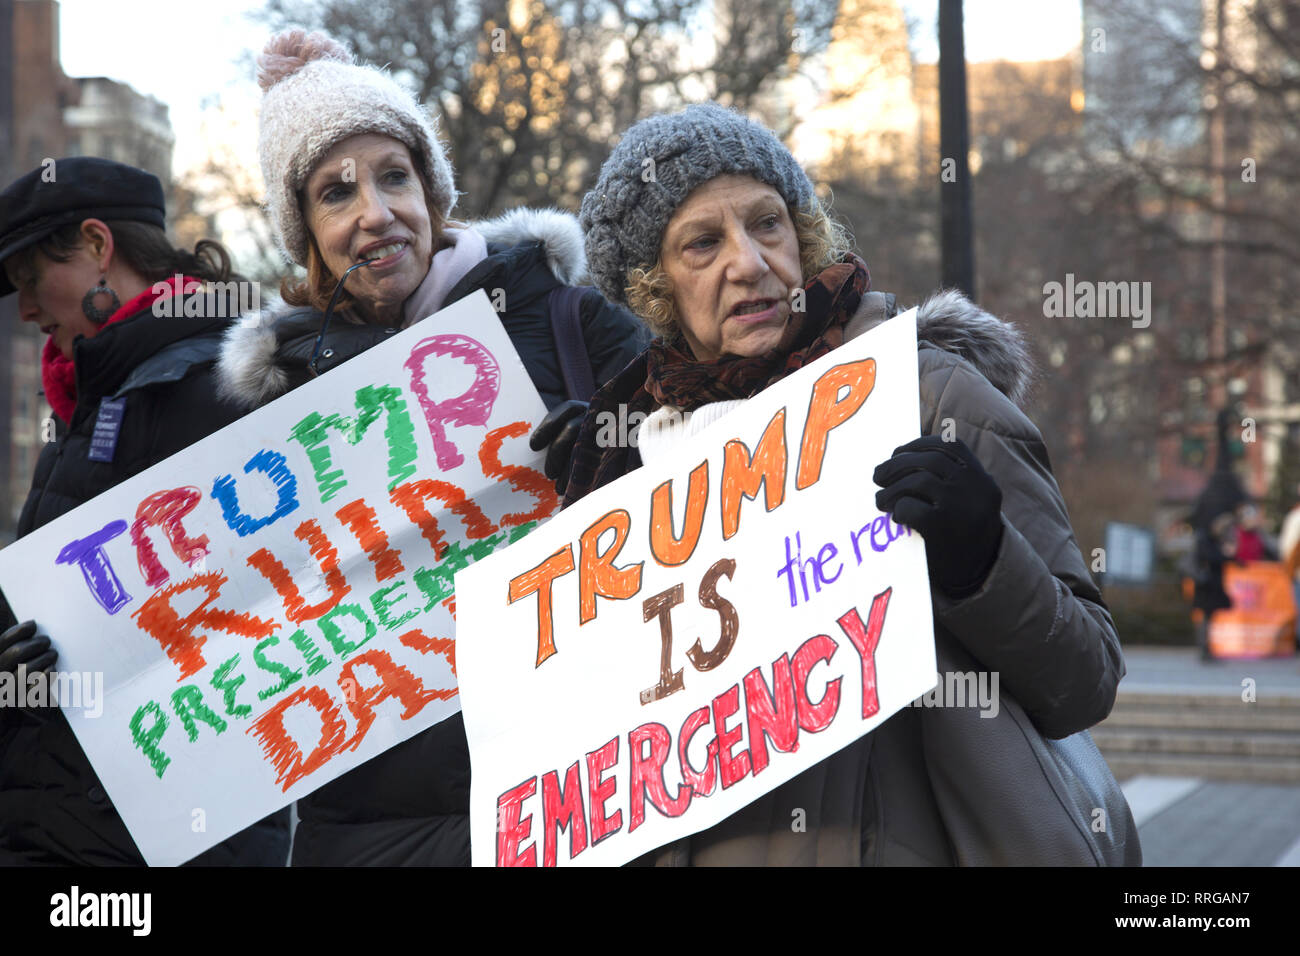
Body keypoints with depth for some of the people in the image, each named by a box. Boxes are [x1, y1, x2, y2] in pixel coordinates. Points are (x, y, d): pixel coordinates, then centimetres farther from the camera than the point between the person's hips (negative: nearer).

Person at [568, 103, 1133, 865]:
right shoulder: (637, 436, 6)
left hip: (893, 843, -4)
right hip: (684, 847, 5)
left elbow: (1087, 686, -10)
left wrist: (980, 559, -26)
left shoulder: (931, 393, -8)